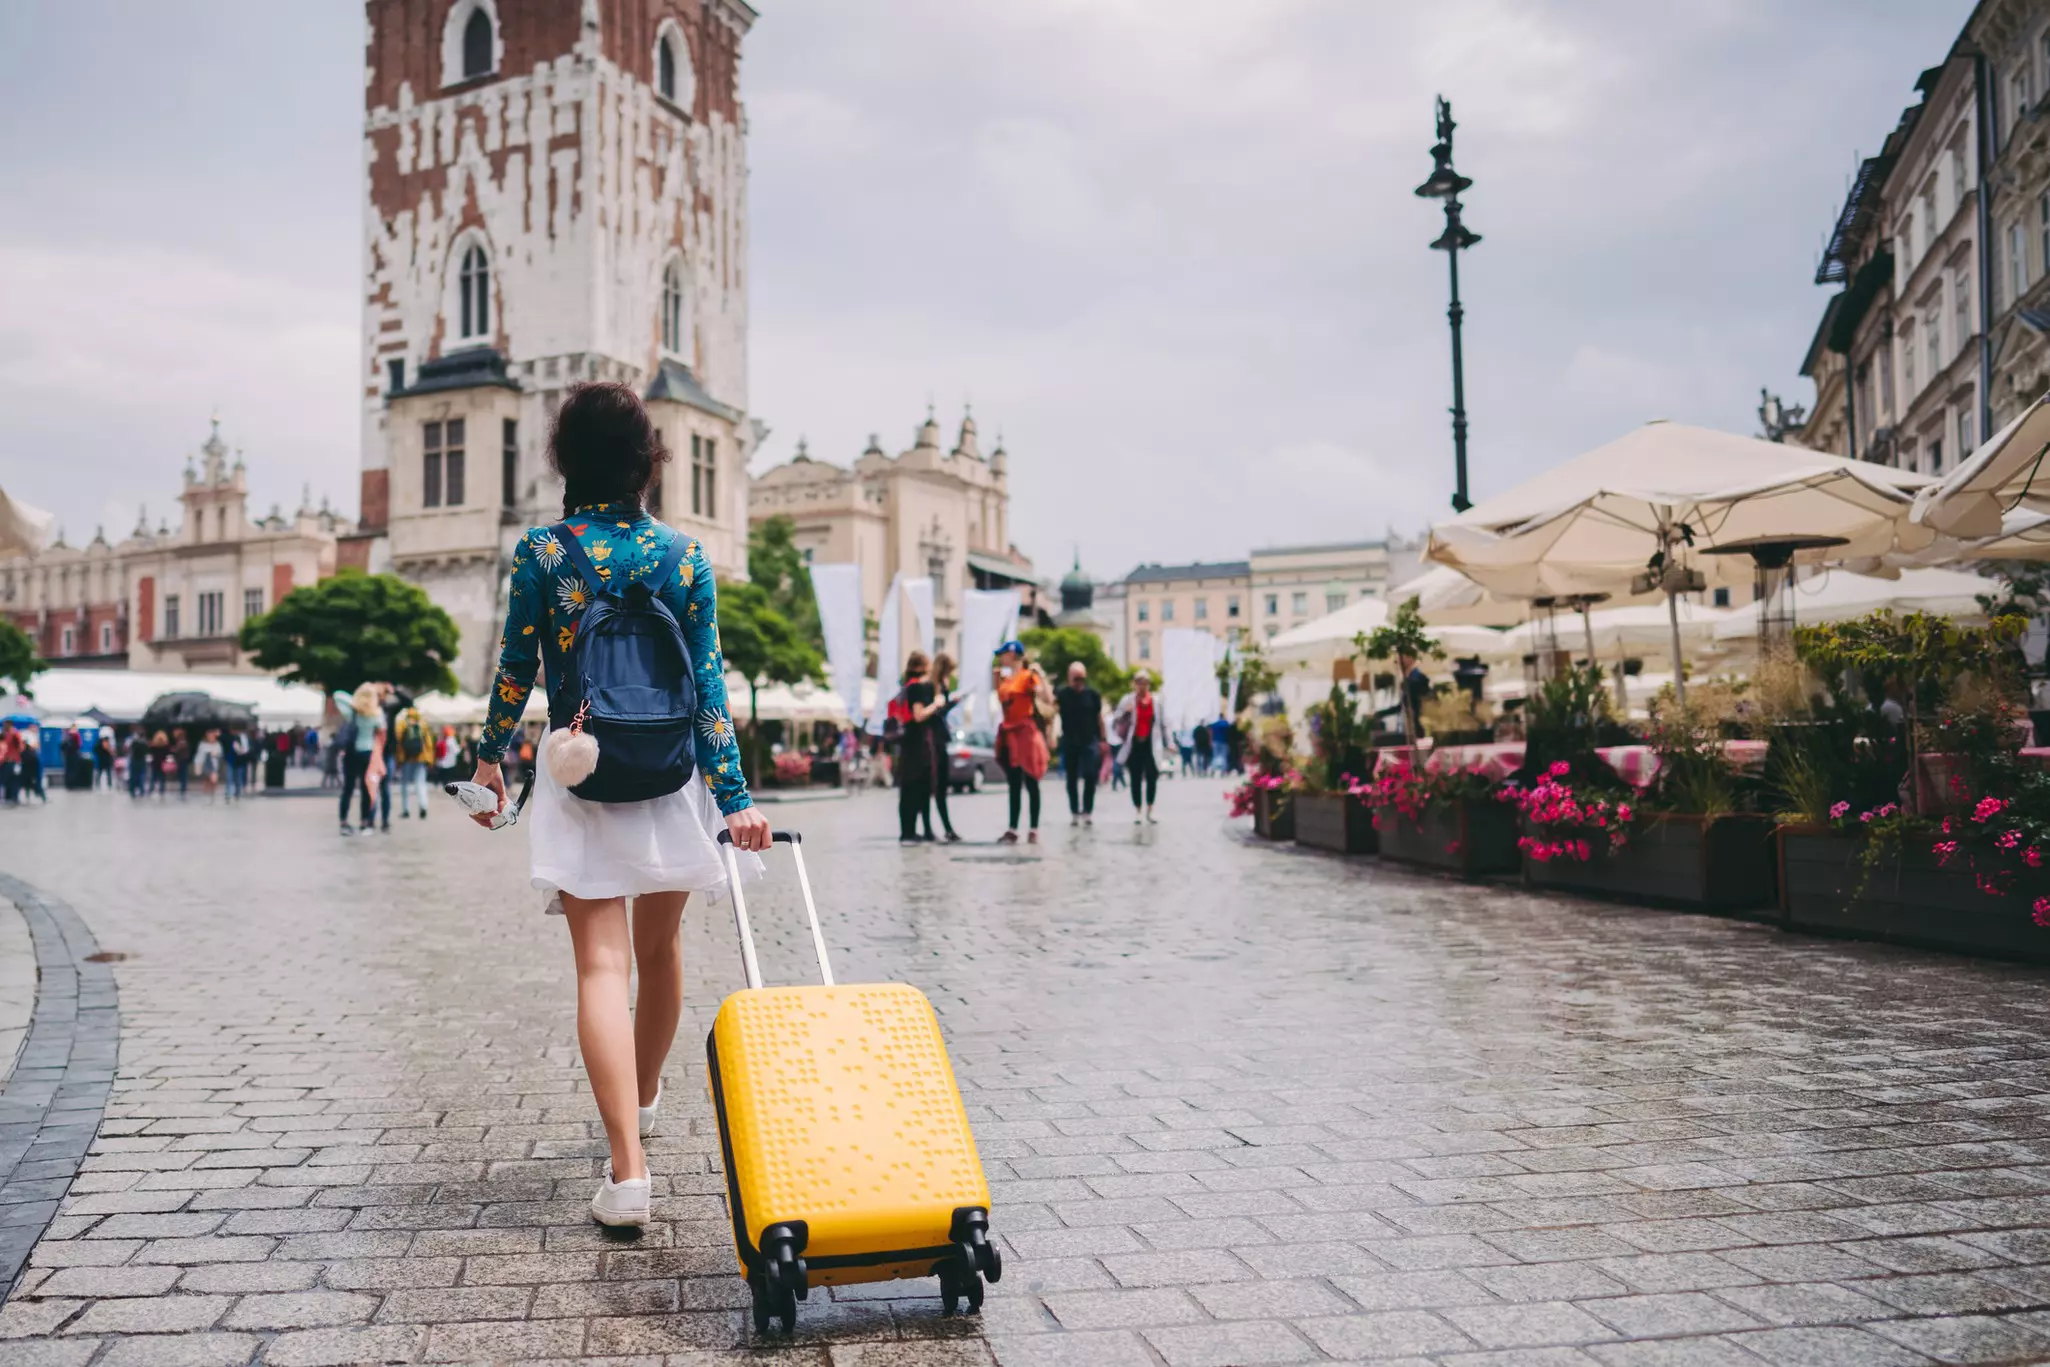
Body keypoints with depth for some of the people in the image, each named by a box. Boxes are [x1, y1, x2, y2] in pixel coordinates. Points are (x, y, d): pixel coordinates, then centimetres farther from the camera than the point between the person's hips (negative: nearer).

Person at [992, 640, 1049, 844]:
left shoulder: (1028, 676, -8)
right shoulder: (1006, 678, 14)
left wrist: (1041, 677, -31)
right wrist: (997, 679, 20)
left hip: (1025, 732, -8)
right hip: (1009, 733, 8)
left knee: (1030, 782, -4)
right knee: (1014, 784, 9)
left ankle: (1034, 829, 0)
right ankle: (1013, 829, 11)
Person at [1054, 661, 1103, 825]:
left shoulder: (1092, 694, 2)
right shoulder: (1062, 693, -2)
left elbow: (1099, 718, 7)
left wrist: (1102, 740, 6)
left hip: (1090, 741, 0)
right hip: (1069, 742, 0)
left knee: (1090, 776, -10)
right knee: (1072, 779, 6)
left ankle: (1088, 811, 1)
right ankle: (1074, 812, 14)